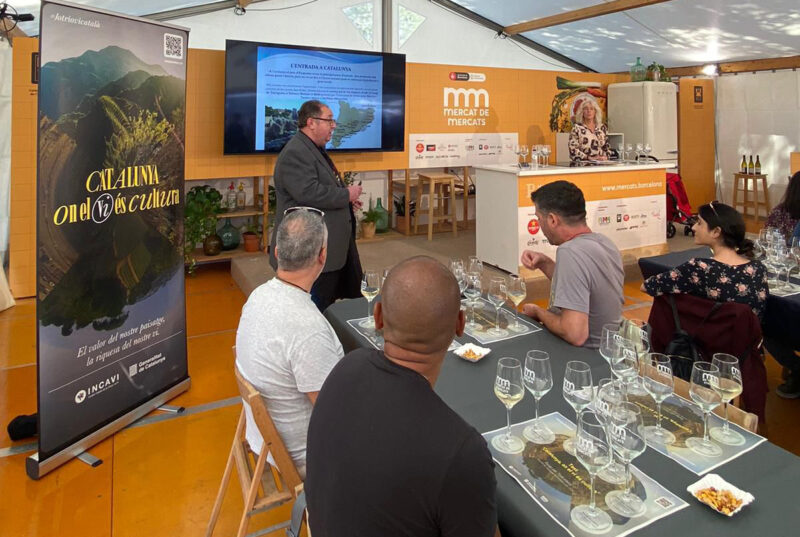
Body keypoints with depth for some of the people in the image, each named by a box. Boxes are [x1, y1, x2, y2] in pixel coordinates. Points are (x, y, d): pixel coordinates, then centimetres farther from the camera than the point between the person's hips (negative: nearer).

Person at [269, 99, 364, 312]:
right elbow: (309, 193, -28)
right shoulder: (295, 153, -17)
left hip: (331, 247, 11)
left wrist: (345, 199, 11)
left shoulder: (315, 149, 17)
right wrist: (346, 194, -15)